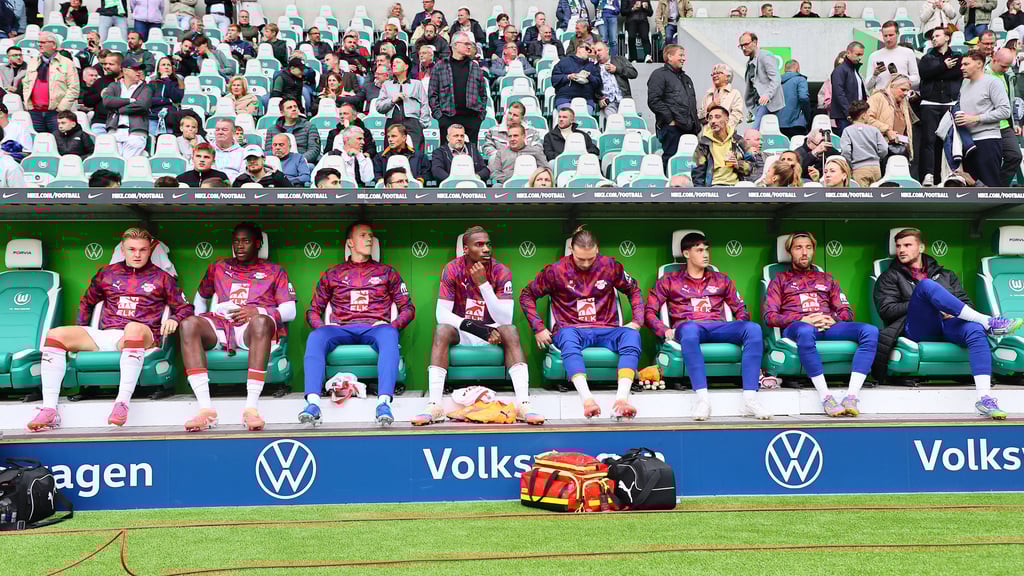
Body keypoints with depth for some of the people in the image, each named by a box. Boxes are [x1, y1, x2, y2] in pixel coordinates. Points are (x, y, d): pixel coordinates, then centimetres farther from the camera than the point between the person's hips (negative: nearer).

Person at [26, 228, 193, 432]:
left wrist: (174, 319, -9)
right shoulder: (107, 273, 21)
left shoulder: (161, 277, 13)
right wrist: (80, 335, 20)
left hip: (141, 336, -4)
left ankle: (122, 403, -47)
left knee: (133, 327, -41)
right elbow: (87, 302, 33)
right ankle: (49, 410, -26)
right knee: (55, 334, -17)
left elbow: (185, 307, 13)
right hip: (105, 336, 4)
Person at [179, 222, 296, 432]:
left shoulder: (274, 271, 20)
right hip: (221, 326, 3)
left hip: (254, 328, -3)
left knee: (261, 321, -40)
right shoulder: (219, 267, 29)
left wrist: (257, 311, -9)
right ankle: (205, 408, -39)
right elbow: (200, 298, 37)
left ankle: (251, 407, -45)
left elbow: (290, 311, 9)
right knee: (188, 324, -30)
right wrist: (201, 320, 16)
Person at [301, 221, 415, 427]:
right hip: (342, 330, 1)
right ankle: (313, 402, -45)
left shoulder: (387, 273, 21)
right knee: (315, 337, -32)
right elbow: (313, 311, 22)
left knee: (389, 336, -38)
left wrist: (392, 326, -4)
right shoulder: (332, 274, 22)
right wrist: (321, 327, -2)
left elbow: (407, 308, 18)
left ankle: (384, 402, -51)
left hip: (375, 329, -1)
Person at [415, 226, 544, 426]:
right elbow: (442, 313, -16)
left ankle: (523, 404, -39)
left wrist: (482, 283, -30)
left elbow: (505, 319, -22)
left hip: (492, 331, 0)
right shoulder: (452, 269, -11)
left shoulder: (501, 271, -12)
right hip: (462, 333, 0)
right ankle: (434, 406, -37)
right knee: (441, 331, -31)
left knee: (511, 331, -30)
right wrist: (471, 326, -32)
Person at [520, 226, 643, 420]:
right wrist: (539, 328, -1)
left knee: (632, 335, -31)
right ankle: (587, 399, -55)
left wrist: (637, 321, 5)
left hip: (605, 330, 2)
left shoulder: (610, 266, 6)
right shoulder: (556, 270, 1)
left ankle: (621, 398, -45)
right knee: (566, 336, -40)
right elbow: (527, 295, 9)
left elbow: (633, 290, 19)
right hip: (572, 329, -2)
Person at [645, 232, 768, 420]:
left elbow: (740, 309, 25)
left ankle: (750, 398, -36)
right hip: (687, 327, -3)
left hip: (718, 327, 3)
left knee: (753, 328, -29)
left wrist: (741, 329, 3)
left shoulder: (721, 280, 28)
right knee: (689, 329, -42)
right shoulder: (669, 281, 19)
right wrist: (666, 331, -8)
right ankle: (702, 398, -46)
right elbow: (649, 311, 10)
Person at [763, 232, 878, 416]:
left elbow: (847, 312, 22)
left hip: (829, 326, 3)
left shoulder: (827, 279, 31)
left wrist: (832, 319, -4)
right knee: (805, 331, -43)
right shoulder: (780, 280, 21)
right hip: (795, 327, -3)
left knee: (870, 331, -27)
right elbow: (768, 316, 6)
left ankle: (852, 396, -36)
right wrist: (802, 320, -9)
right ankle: (825, 398, -42)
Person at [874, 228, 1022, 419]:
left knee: (975, 330, -34)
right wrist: (918, 305, -5)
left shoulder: (945, 275, 31)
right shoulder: (890, 277, 22)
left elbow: (967, 303, 22)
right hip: (916, 328, -2)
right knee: (926, 285, -30)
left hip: (947, 325, 3)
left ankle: (984, 398, -45)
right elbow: (886, 309, 6)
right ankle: (988, 322, -31)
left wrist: (953, 312, -2)